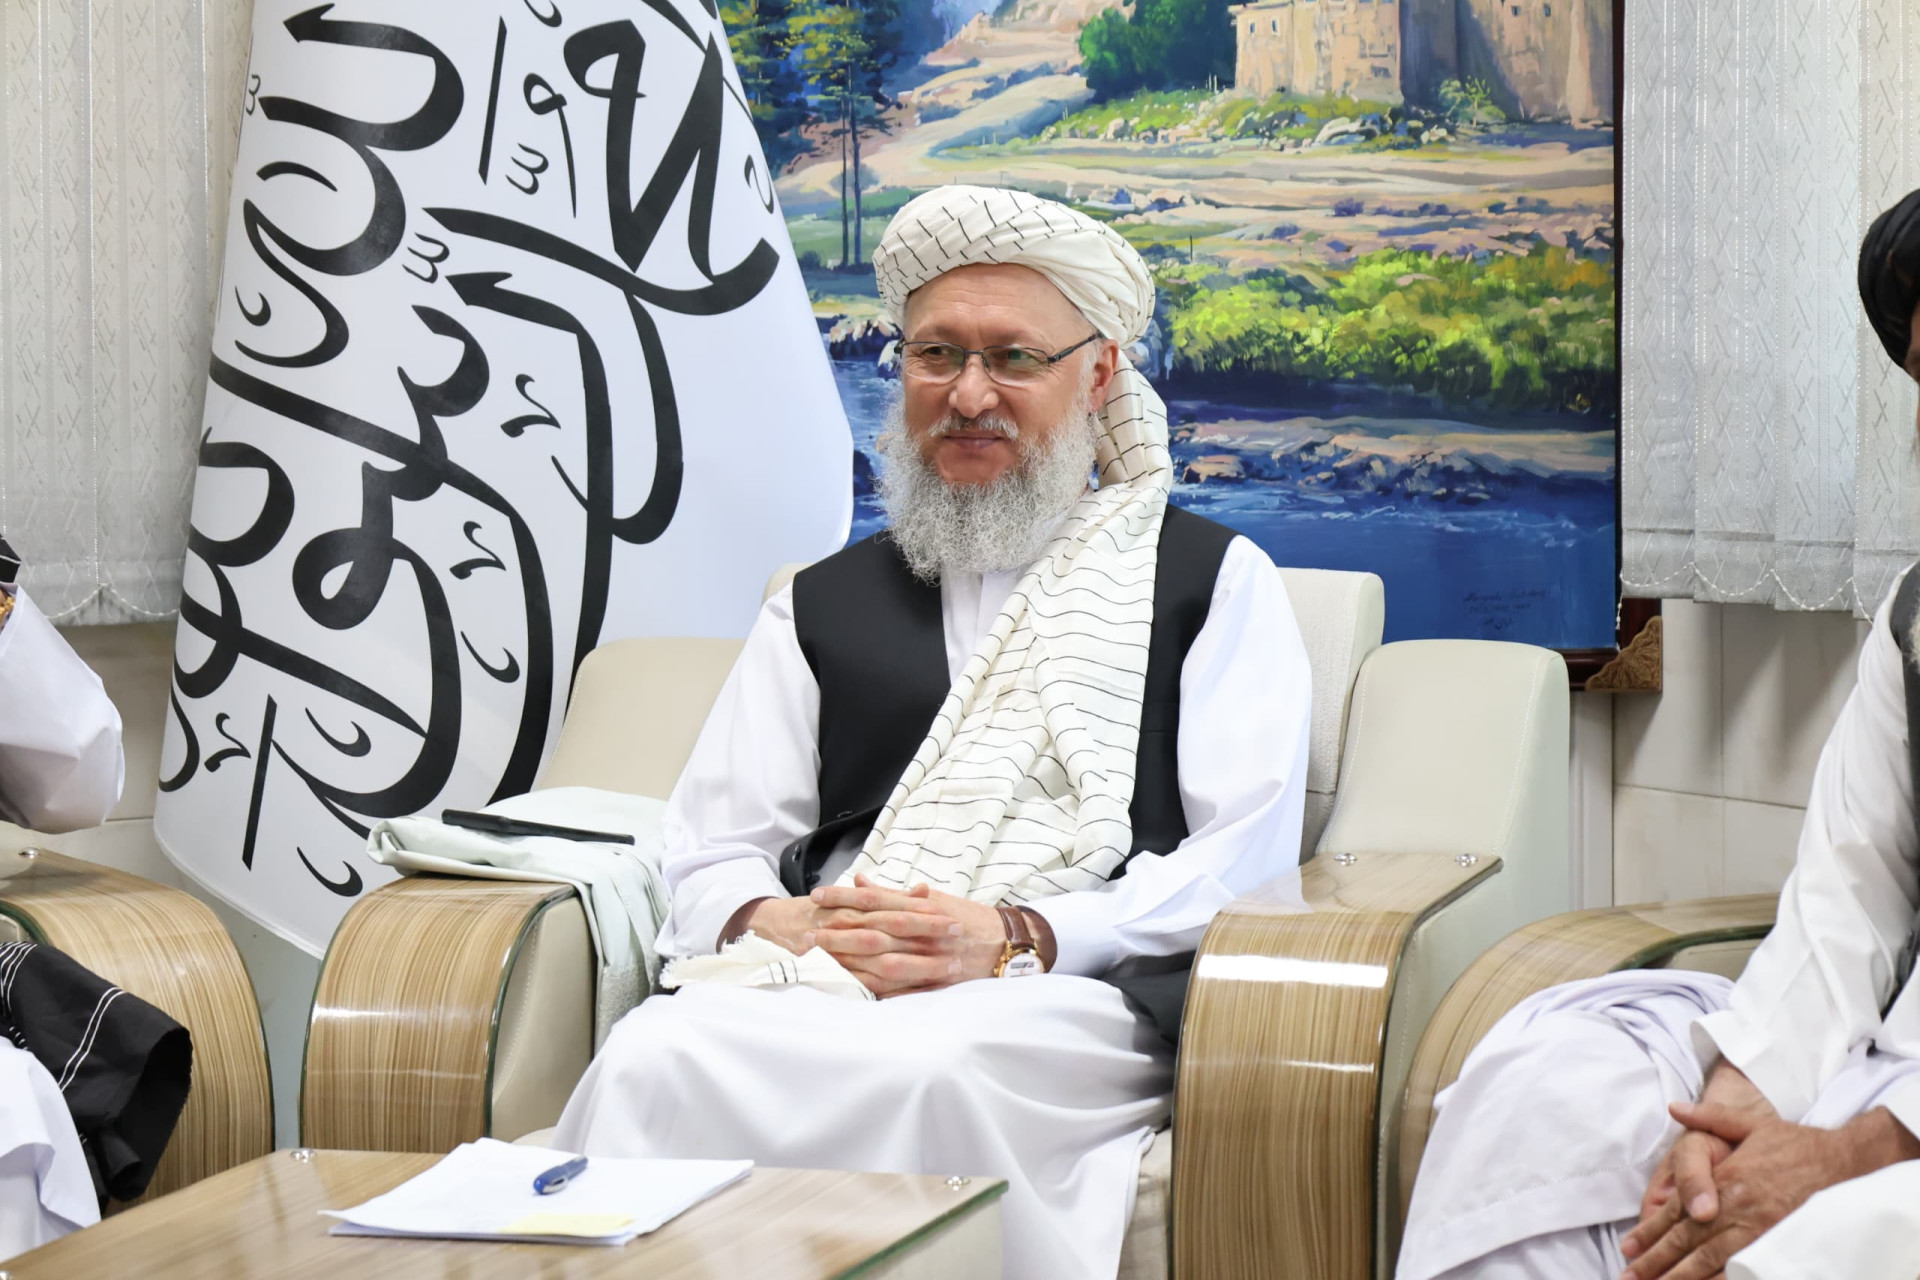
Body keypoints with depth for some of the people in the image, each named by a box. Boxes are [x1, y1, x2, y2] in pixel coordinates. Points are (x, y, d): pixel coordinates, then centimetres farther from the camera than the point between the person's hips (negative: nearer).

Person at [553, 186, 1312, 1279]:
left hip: (1079, 994, -2)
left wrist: (1016, 937, -11)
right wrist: (774, 924, -7)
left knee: (936, 1064, -39)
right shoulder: (824, 607, 27)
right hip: (821, 986, 3)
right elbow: (713, 852, 19)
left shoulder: (1215, 581, 16)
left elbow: (1246, 852, 4)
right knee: (656, 1056, -33)